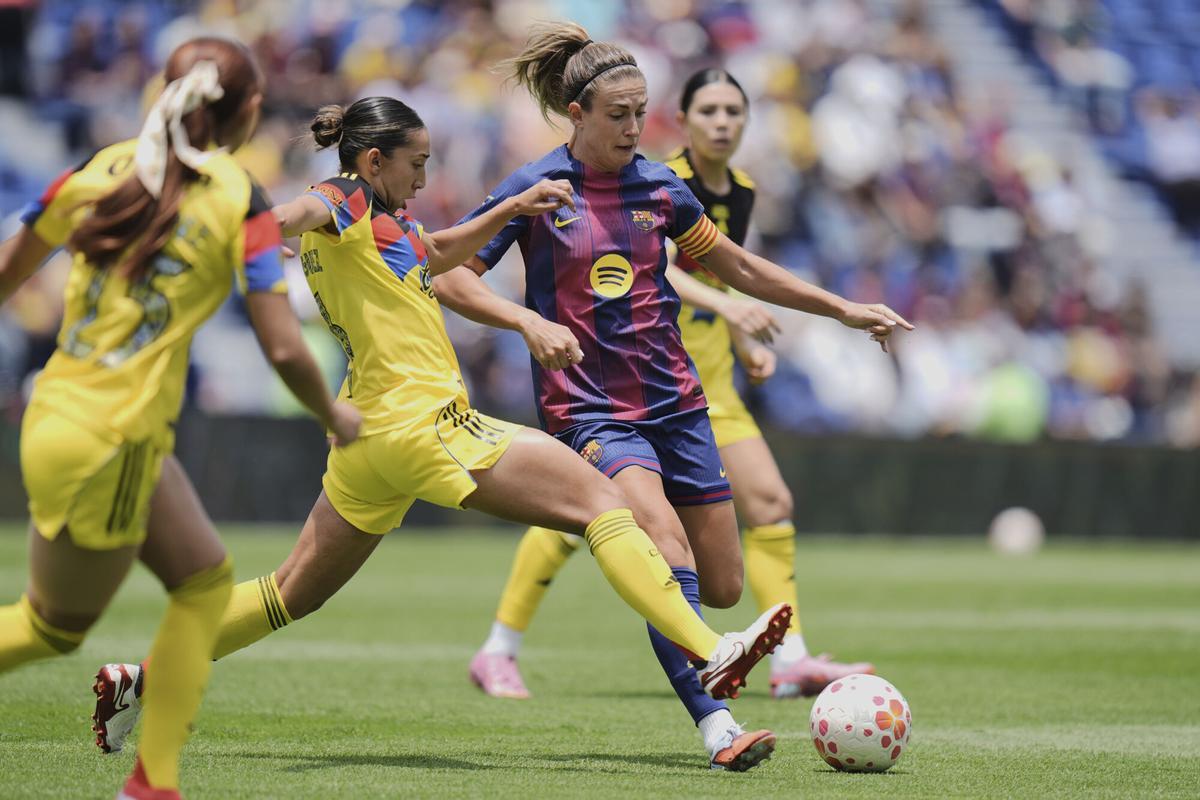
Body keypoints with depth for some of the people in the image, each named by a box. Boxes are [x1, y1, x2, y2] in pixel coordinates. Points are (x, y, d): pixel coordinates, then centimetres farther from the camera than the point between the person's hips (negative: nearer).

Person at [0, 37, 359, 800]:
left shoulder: (106, 167, 3)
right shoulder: (241, 201, -11)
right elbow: (284, 349, -13)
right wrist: (334, 415, 6)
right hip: (105, 448, -6)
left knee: (205, 580, 19)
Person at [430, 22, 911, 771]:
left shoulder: (659, 187, 6)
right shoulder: (535, 189, -6)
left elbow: (738, 266, 19)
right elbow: (448, 277, -6)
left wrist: (844, 308, 18)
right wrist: (530, 322, -21)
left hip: (673, 399, 5)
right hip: (588, 407, -5)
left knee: (724, 588, 3)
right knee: (668, 546, -29)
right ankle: (716, 725, -34)